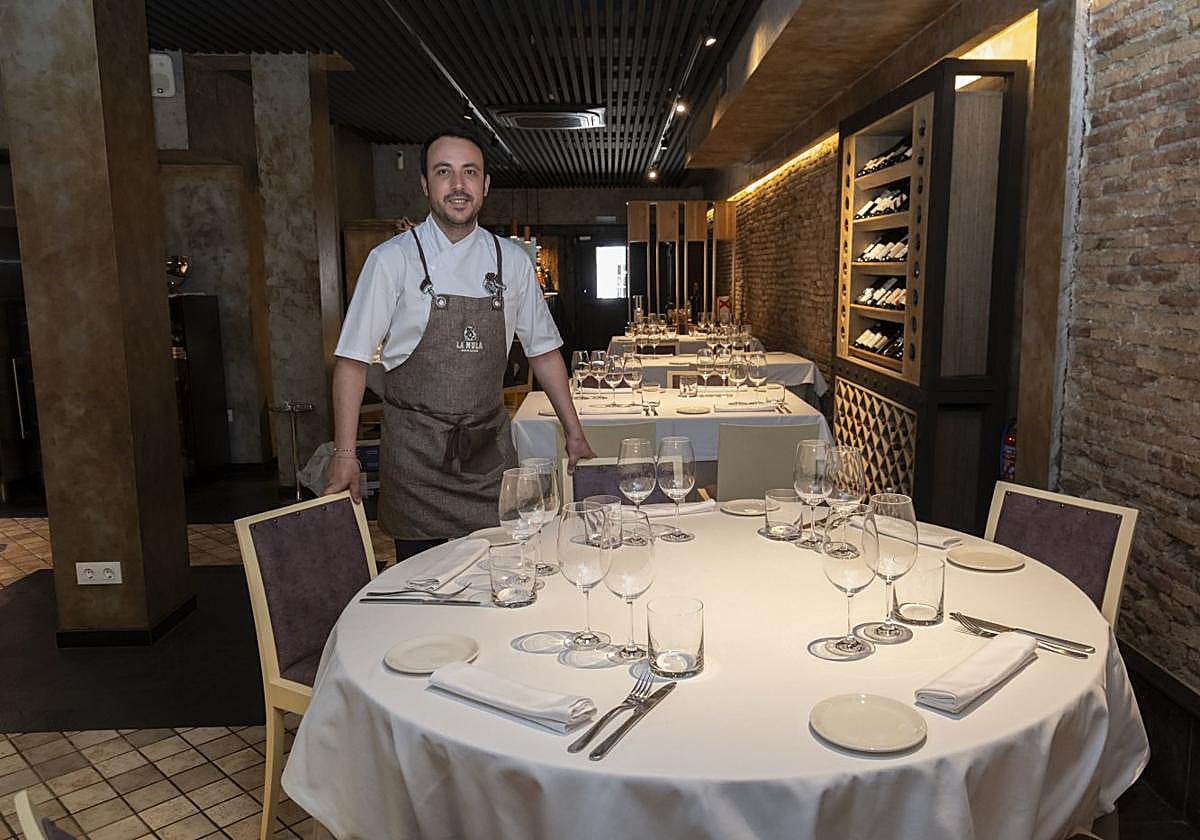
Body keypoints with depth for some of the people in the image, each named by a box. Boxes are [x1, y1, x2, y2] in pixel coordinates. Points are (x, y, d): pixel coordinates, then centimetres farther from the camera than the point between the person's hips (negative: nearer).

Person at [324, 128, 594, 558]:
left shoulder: (511, 261, 4)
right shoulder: (392, 260, -5)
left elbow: (542, 349, 10)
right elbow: (353, 358, -5)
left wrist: (574, 432, 8)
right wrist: (344, 454, -9)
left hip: (490, 447, 3)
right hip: (415, 451, -2)